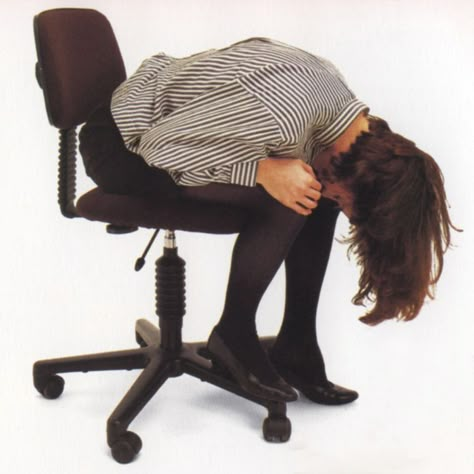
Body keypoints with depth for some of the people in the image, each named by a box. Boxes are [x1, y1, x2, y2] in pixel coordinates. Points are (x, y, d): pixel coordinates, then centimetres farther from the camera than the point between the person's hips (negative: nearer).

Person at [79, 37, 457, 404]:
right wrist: (265, 172, -30)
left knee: (312, 195, -2)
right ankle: (233, 336, -4)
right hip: (122, 143, -9)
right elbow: (158, 144, -26)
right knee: (285, 201, -23)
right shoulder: (284, 116, -34)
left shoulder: (337, 94, -6)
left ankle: (296, 348, 6)